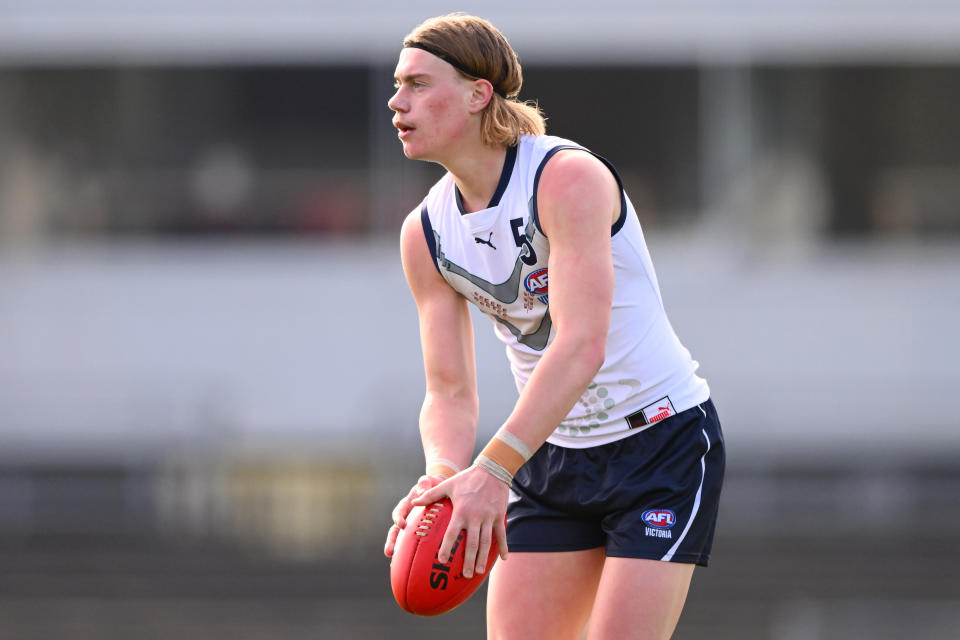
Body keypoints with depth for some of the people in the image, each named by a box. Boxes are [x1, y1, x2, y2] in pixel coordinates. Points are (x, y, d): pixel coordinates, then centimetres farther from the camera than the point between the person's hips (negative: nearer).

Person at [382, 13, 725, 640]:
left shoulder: (568, 177, -22)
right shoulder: (426, 234, -1)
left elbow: (581, 345, -32)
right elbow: (450, 392, -1)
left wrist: (493, 471, -40)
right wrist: (444, 472, -25)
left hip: (663, 445, -6)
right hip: (552, 458, 6)